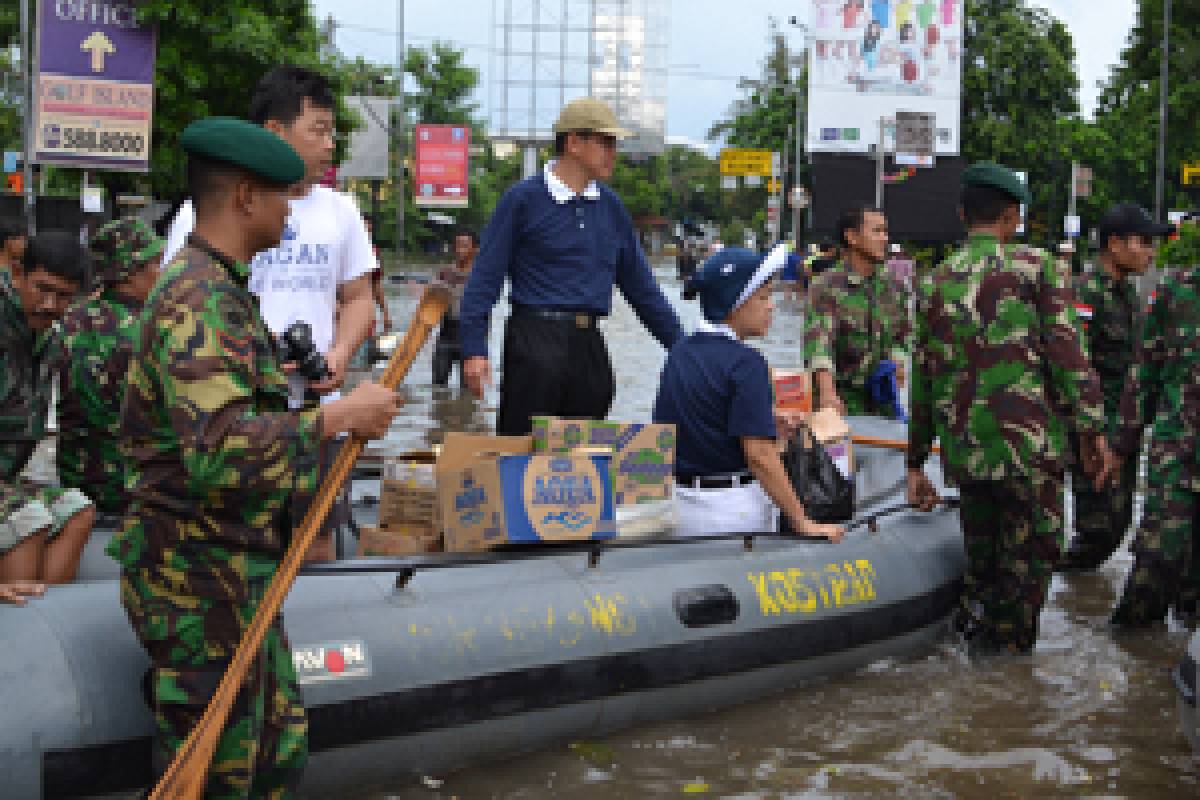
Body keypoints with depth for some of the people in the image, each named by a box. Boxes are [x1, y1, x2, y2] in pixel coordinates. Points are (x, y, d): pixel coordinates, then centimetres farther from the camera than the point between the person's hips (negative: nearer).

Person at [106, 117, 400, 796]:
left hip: (238, 572, 10)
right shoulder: (202, 300, -20)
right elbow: (218, 451, -32)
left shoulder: (218, 288, 13)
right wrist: (338, 416, -24)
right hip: (201, 580, -10)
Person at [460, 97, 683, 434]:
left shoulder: (611, 206, 14)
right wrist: (474, 349, -12)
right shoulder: (524, 199, -1)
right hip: (535, 340, -5)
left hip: (589, 344, 5)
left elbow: (640, 284, 19)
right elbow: (485, 277, -3)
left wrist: (680, 345, 15)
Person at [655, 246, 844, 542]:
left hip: (678, 505, 7)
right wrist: (803, 523, -19)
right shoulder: (746, 363, -15)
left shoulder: (679, 354, 7)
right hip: (734, 509, -7)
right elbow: (759, 453, -21)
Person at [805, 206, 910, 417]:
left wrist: (897, 363, -4)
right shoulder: (826, 287, -13)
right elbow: (818, 343, -27)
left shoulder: (894, 288, 6)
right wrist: (827, 392, -43)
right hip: (841, 403, -5)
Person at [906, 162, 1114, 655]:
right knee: (1030, 562, 6)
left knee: (981, 568, 18)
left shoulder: (935, 284, 11)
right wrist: (1093, 433, -3)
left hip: (963, 451, 5)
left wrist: (916, 463, 17)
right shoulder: (1036, 267, -2)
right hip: (1028, 447, -5)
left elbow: (924, 380, 13)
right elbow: (1067, 354, -8)